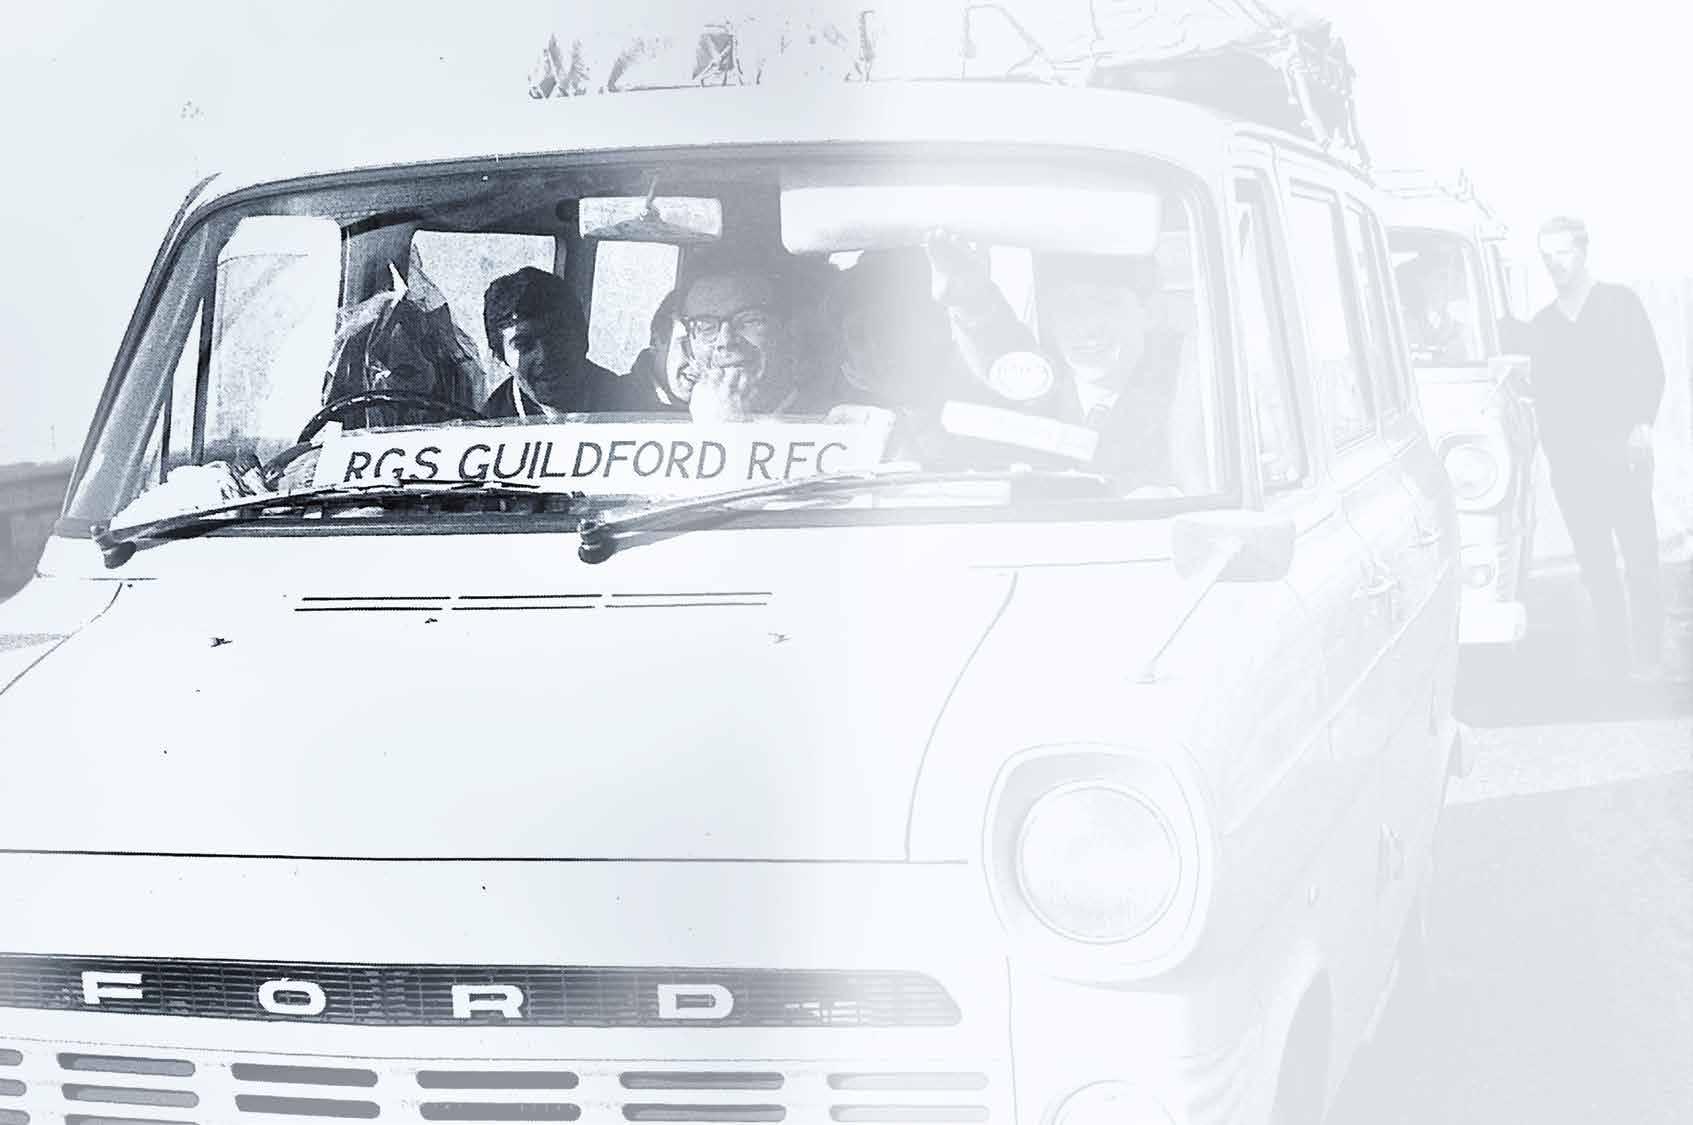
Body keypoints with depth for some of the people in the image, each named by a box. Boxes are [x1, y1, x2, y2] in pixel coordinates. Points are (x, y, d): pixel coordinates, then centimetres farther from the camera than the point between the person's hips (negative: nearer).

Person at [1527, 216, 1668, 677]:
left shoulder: (1620, 303, 7)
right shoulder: (1542, 324, 16)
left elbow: (1651, 368, 1)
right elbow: (1543, 395, 16)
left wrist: (1642, 422, -13)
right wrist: (1552, 449, 4)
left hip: (1621, 450, -3)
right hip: (1569, 461, 3)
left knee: (1640, 559, -5)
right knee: (1595, 565, 2)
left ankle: (1649, 657, 1)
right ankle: (1614, 660, 6)